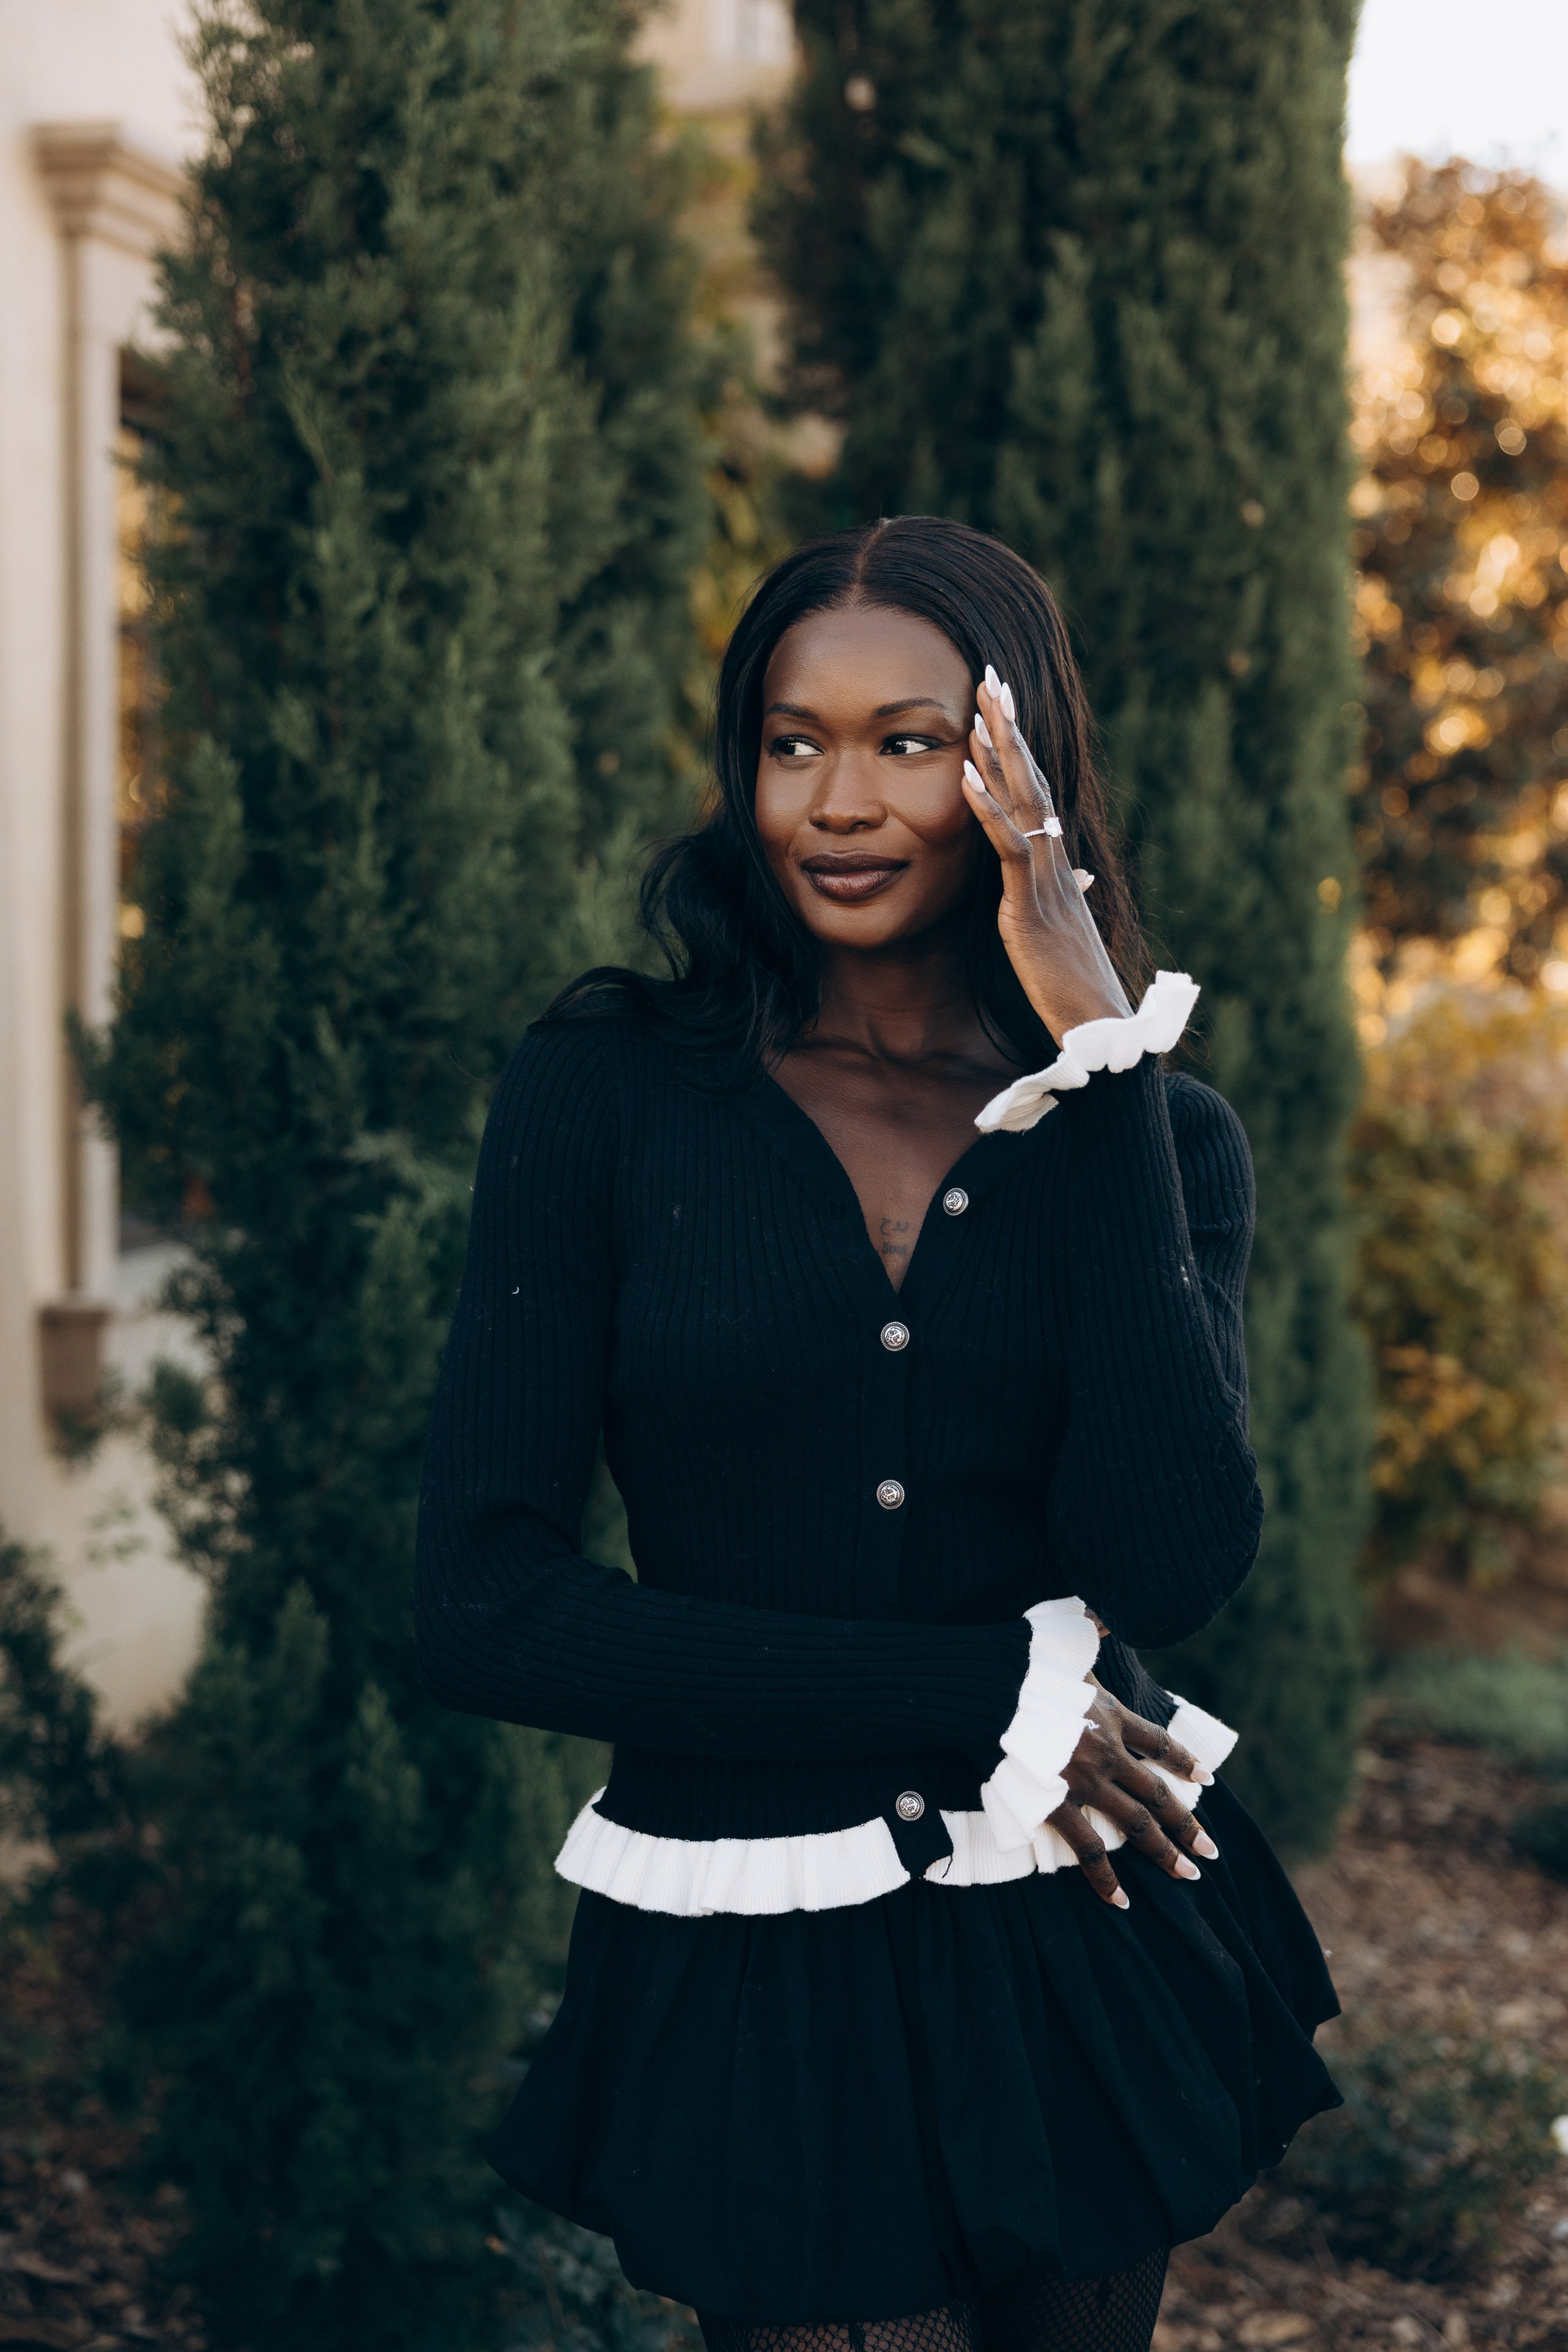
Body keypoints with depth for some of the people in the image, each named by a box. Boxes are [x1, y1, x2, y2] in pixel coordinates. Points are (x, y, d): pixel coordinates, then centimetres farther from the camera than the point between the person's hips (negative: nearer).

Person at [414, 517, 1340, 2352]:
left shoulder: (1160, 1133, 0)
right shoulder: (608, 1090, -6)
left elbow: (1172, 1568, -17)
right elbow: (485, 1614, -12)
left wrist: (1092, 1062, -19)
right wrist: (990, 1697, -14)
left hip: (1089, 1951, 3)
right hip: (755, 1982, -3)